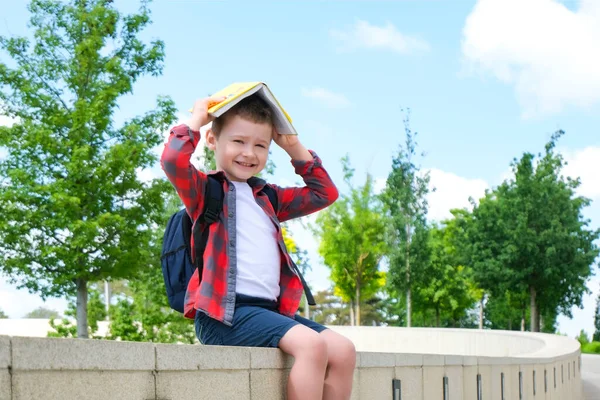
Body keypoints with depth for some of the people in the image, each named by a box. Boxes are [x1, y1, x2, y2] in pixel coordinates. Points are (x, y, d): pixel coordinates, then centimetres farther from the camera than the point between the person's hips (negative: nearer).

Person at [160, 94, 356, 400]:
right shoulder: (206, 191, 4)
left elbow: (324, 193, 30)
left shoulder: (268, 198, 24)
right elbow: (173, 160, -16)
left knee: (343, 350, -8)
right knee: (311, 345, -27)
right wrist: (196, 119, -3)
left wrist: (295, 148, 24)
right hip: (224, 312, -8)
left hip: (271, 308, 8)